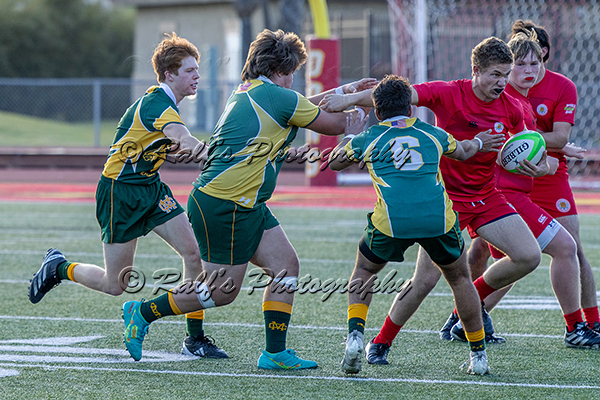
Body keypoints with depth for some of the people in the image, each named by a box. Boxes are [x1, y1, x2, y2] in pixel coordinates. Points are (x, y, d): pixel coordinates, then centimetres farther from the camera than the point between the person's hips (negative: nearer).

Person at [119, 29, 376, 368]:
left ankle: (275, 353, 7)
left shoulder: (247, 93, 15)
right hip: (222, 207, -10)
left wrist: (344, 91, 36)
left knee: (287, 266, 5)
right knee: (223, 292, -2)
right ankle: (143, 313, 12)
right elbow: (335, 125, -3)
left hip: (247, 206, 10)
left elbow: (304, 107, 34)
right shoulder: (276, 96, -13)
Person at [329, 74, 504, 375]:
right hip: (438, 216, 1)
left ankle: (355, 334, 1)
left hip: (390, 220, -1)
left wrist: (350, 136, 53)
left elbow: (334, 162, 36)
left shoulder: (367, 138, 18)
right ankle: (478, 354, 25)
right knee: (460, 278, 24)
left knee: (364, 272, 24)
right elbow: (463, 152, 44)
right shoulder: (432, 134, 23)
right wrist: (478, 142, 66)